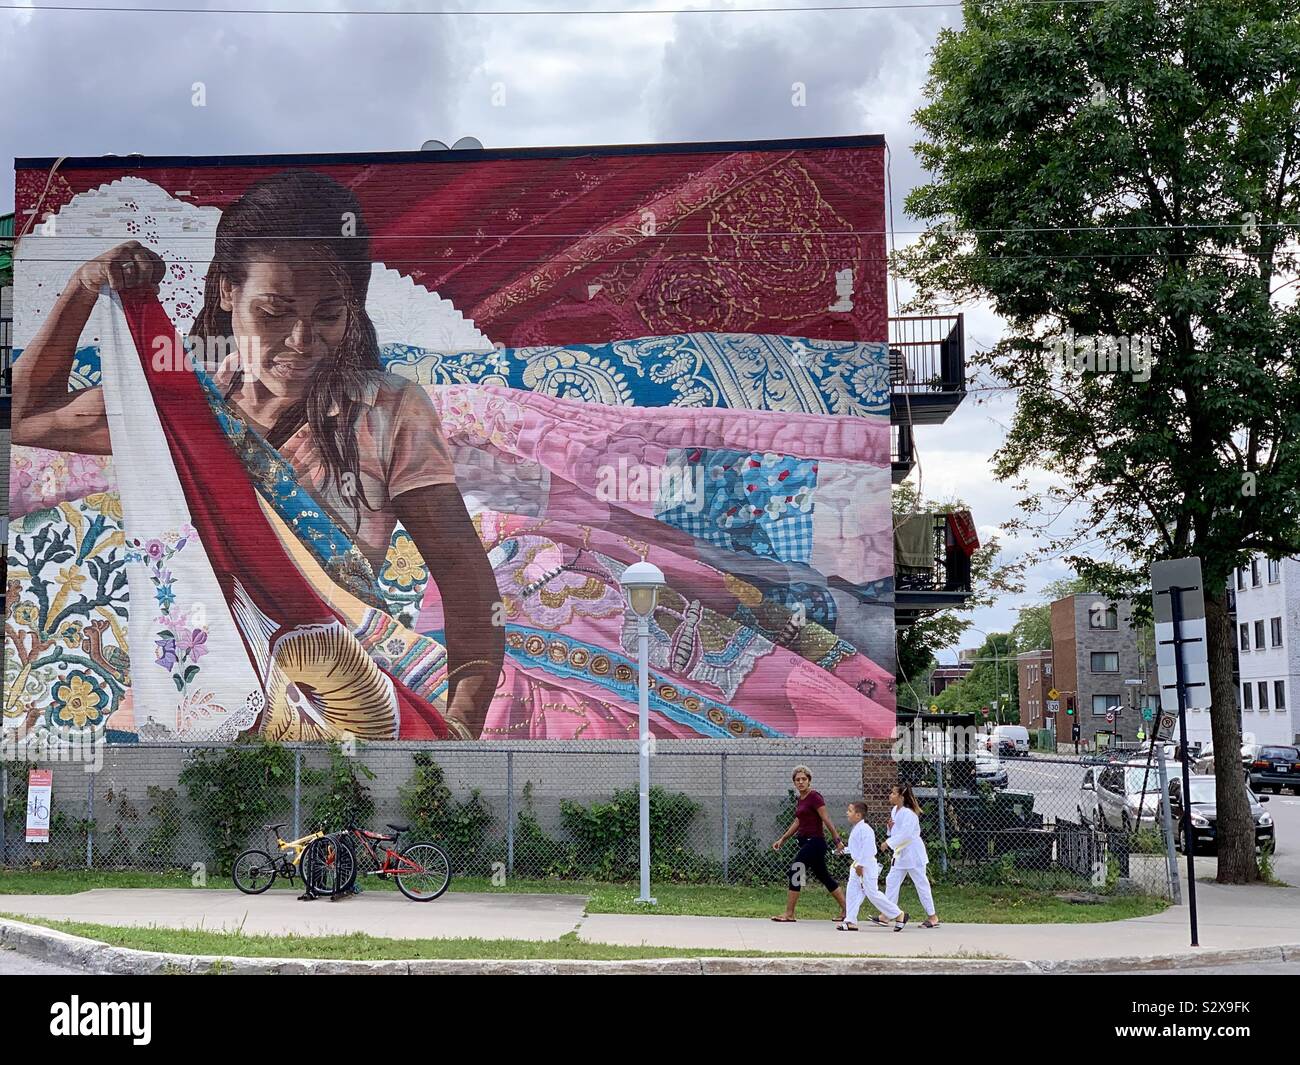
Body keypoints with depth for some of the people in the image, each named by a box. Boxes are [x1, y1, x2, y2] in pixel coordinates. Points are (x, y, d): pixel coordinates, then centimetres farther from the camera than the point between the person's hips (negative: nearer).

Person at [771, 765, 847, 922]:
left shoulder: (814, 797, -11)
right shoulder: (799, 800, 15)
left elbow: (826, 820, -16)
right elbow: (797, 822, 25)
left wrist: (837, 840, -20)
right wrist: (782, 839, 25)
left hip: (815, 841, -9)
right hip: (806, 842, 9)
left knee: (795, 870, -11)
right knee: (824, 876, 13)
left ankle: (789, 914, -7)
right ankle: (846, 910, 20)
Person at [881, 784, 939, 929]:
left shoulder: (908, 813, -21)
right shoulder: (895, 810, 8)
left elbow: (905, 834, -28)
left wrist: (888, 843, -26)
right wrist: (891, 826, -4)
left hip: (913, 853, -9)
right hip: (900, 853, 9)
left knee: (921, 884, -2)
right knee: (891, 881, 7)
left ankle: (932, 916, 7)